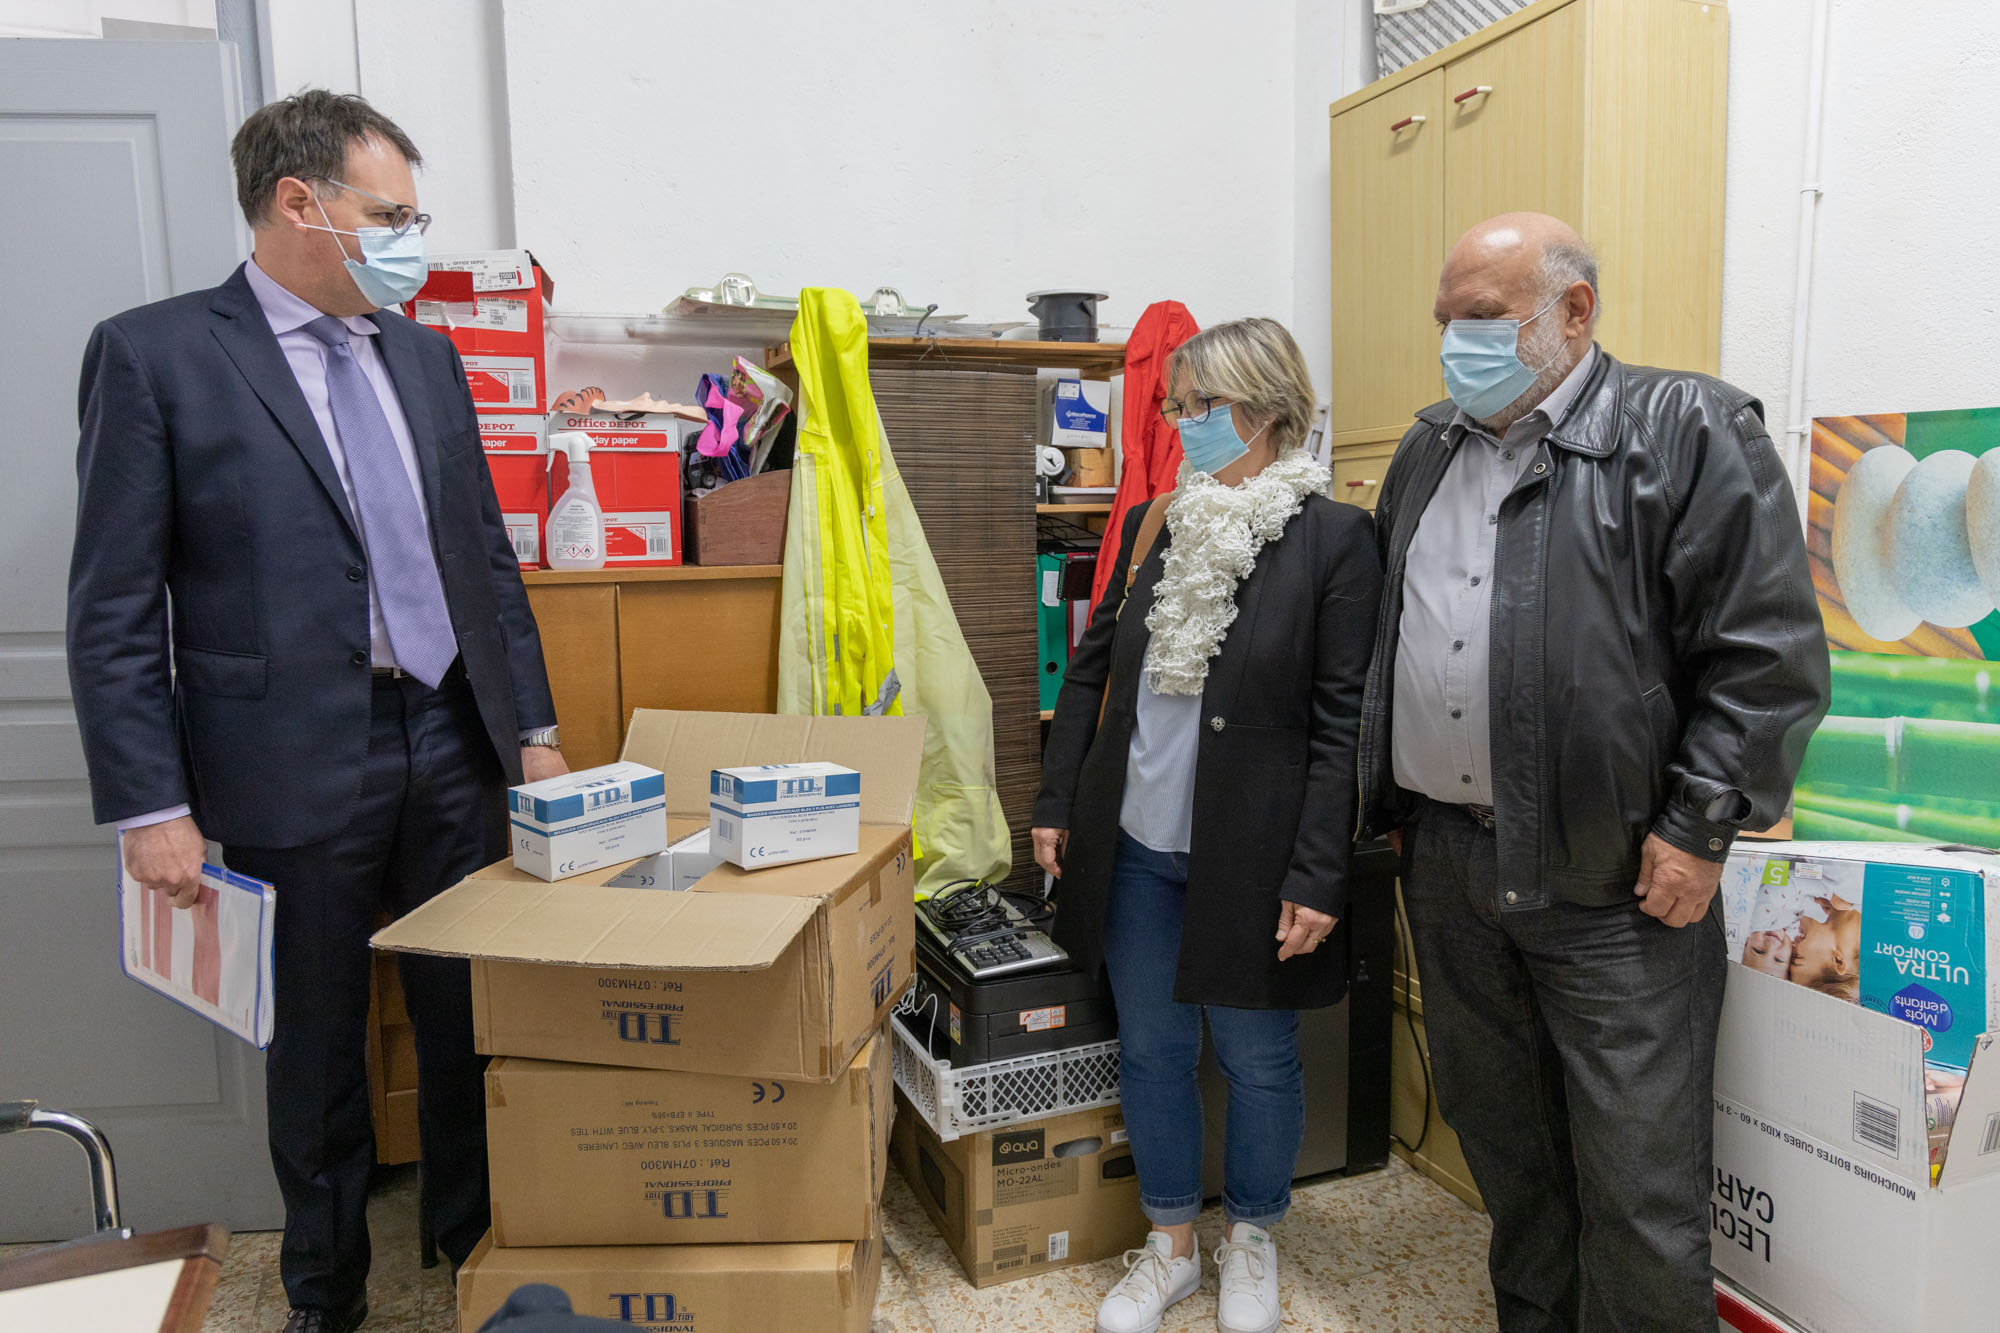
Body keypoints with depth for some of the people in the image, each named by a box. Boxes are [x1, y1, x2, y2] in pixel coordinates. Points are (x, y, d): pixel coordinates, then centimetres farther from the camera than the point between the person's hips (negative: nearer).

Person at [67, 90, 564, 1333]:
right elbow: (113, 609, -7)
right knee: (319, 1042, 13)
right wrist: (151, 807, -11)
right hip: (297, 765, -4)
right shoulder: (153, 354, -5)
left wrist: (535, 727, 9)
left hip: (451, 743, 4)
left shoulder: (426, 356, 11)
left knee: (472, 1017, 13)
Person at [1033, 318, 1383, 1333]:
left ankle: (1250, 1240, 38)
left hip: (1250, 855, -4)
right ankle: (1169, 1244, 36)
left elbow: (1341, 721, -11)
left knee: (1257, 1058, 12)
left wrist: (1318, 874, -14)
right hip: (1135, 845, 5)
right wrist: (1057, 805, 8)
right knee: (1151, 1049, 15)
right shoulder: (1153, 526, 7)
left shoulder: (1333, 538, -9)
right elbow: (1090, 670, 12)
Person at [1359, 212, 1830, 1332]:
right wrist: (1380, 800, 14)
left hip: (1613, 882, -6)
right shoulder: (1430, 452, 14)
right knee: (1500, 1143, 20)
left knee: (1637, 1178, 4)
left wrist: (1701, 828, -14)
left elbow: (1771, 653, -11)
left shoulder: (1688, 432, -6)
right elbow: (1381, 640, 20)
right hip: (1445, 860, 6)